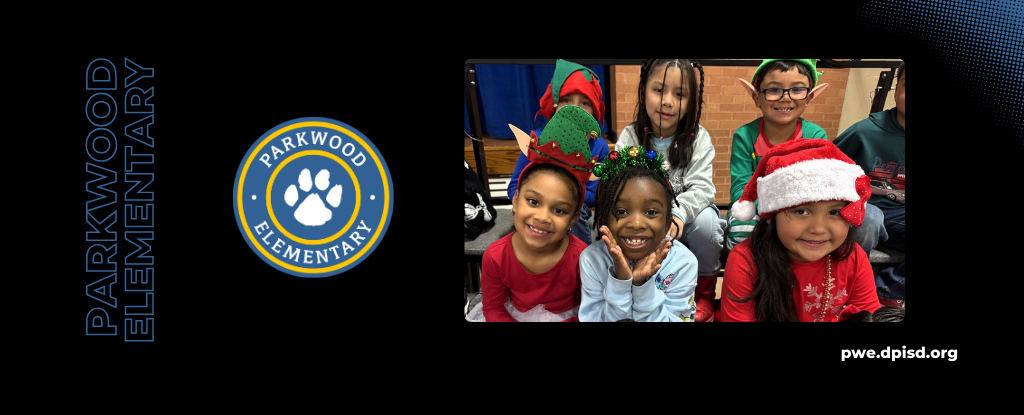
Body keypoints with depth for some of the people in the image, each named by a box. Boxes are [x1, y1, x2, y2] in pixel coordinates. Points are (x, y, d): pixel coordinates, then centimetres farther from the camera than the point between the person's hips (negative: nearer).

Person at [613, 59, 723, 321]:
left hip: (687, 213, 0)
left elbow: (700, 187, -18)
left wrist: (679, 214, -40)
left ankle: (705, 293, -5)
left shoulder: (698, 138, -7)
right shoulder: (629, 137, -4)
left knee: (705, 221, -33)